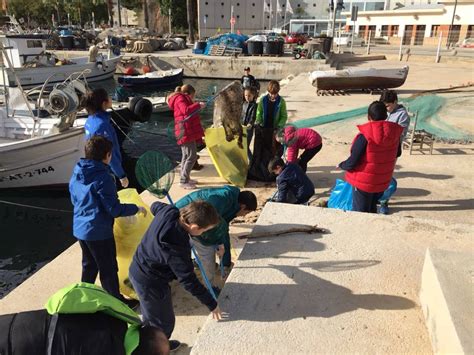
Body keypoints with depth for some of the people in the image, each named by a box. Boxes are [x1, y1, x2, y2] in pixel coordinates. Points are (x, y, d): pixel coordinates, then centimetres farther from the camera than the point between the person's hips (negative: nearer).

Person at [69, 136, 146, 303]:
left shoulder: (77, 172, 1)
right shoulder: (103, 177, -23)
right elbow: (114, 209, -21)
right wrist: (136, 208, -8)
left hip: (80, 228, 8)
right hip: (99, 232, -8)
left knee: (89, 266, 24)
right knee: (108, 270, 9)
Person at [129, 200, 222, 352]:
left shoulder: (168, 211, -18)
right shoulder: (177, 248, -38)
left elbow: (155, 206, 8)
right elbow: (188, 281, -27)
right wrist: (211, 304, -15)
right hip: (150, 282, -9)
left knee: (151, 315, 31)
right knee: (164, 323, 14)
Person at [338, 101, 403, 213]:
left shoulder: (364, 136, -25)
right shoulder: (394, 133, -7)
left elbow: (352, 163, -22)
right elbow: (397, 153, 12)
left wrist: (341, 165, -1)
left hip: (363, 183, -5)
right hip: (382, 182, 5)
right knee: (372, 210, 26)